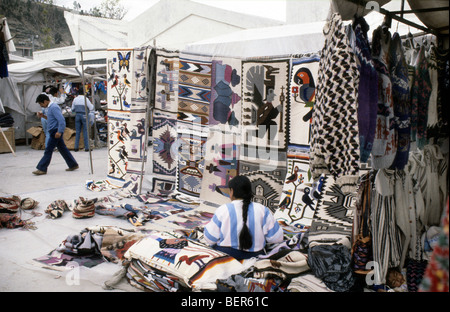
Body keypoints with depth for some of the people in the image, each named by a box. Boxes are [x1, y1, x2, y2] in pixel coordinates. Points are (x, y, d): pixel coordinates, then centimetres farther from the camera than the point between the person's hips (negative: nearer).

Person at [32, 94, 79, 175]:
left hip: (56, 131, -10)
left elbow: (61, 119, -23)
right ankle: (73, 165, 17)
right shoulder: (50, 107, 16)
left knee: (48, 150, -7)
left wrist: (59, 131, -26)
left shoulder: (54, 107, -15)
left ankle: (42, 169, -3)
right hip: (54, 131, 10)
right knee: (62, 149, 12)